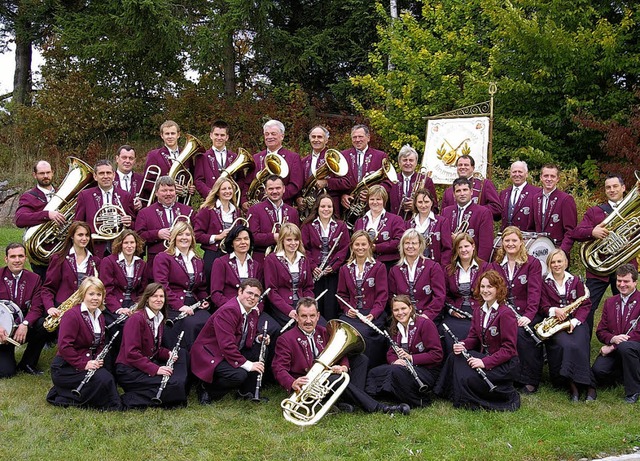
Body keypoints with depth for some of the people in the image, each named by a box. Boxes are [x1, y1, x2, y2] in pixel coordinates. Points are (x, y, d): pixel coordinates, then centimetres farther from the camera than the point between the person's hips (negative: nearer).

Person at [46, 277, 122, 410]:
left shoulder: (99, 317, 11)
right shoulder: (71, 315, -15)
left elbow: (101, 344, 16)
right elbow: (64, 346, -21)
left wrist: (98, 360, -4)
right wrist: (83, 364, -23)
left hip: (89, 363, 9)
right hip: (65, 368, -9)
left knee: (109, 378, -13)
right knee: (103, 379, -26)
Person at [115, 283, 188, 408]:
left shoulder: (159, 319, 13)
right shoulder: (136, 319, -14)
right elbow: (131, 353, -21)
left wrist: (168, 354, -2)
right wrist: (155, 369, -26)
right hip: (129, 369, -9)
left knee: (182, 353, 1)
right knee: (173, 385, -23)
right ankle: (130, 399, -17)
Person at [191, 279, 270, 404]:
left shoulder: (253, 312, 5)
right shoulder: (228, 311, -24)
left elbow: (251, 335, 19)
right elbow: (227, 345, -30)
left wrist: (259, 338, -5)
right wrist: (247, 364, -30)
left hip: (233, 352, 10)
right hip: (209, 355, -10)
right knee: (239, 375, -31)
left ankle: (247, 392, 6)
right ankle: (206, 388, -6)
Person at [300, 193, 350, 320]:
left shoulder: (341, 226, 8)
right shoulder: (308, 225, 8)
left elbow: (344, 249, 1)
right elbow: (304, 248, 1)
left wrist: (333, 267, -11)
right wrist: (313, 266, -12)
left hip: (334, 272, 0)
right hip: (314, 272, 0)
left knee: (331, 305, -4)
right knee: (316, 305, -2)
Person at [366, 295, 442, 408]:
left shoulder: (425, 324, -9)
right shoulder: (396, 328, 13)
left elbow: (437, 355, -14)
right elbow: (391, 353, 13)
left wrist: (411, 358, -23)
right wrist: (394, 361, -12)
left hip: (427, 371, -6)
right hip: (405, 368, 6)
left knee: (396, 372, -35)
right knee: (373, 373, -16)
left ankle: (419, 401, -17)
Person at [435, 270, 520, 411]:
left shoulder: (506, 314, -16)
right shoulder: (479, 312, 10)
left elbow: (509, 349, -19)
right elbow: (473, 337, 11)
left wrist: (485, 362, -26)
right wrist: (462, 345, -13)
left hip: (504, 363, -8)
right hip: (484, 356, 8)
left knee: (468, 378, -25)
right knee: (455, 357, -13)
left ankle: (509, 396, -5)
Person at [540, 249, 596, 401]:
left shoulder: (576, 281, 14)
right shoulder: (545, 283, 10)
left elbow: (585, 305, 7)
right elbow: (543, 307, 5)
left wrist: (575, 320, -9)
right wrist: (555, 311, -18)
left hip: (576, 322, 1)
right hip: (556, 324, -1)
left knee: (578, 346, -29)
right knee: (565, 345, -32)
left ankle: (587, 385, -23)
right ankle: (572, 384, -24)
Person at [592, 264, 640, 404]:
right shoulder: (610, 302, 14)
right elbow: (600, 331, 9)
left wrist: (613, 346, -18)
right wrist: (612, 338, -16)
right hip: (613, 348, 4)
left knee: (625, 347, -40)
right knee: (597, 370, -26)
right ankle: (621, 376, 11)